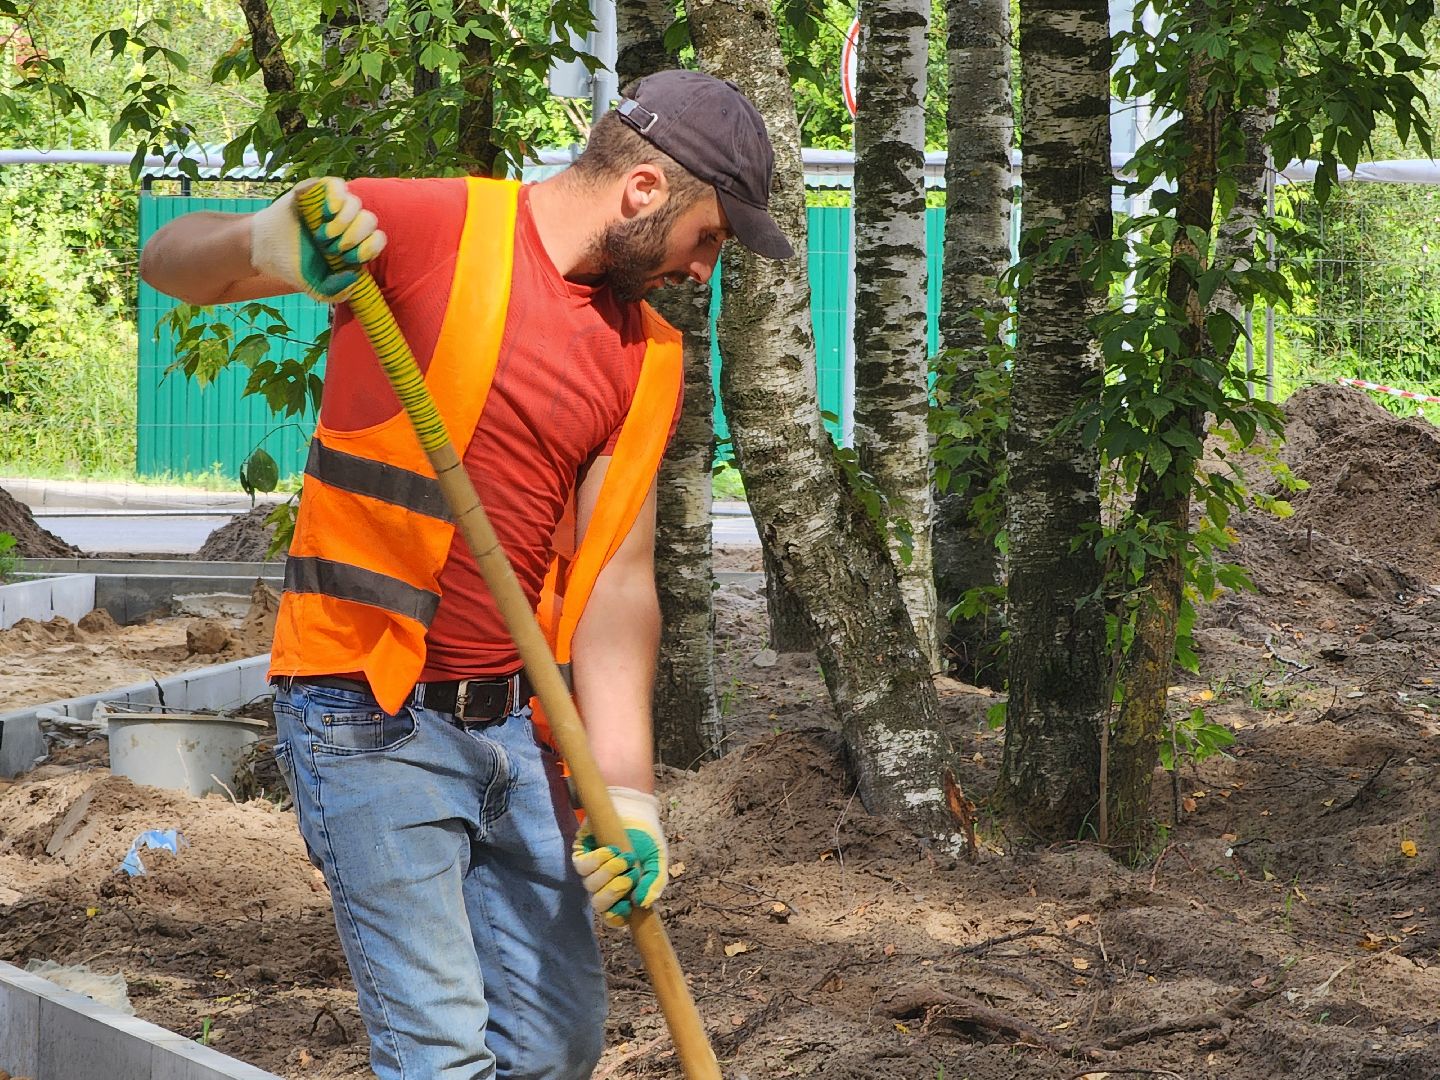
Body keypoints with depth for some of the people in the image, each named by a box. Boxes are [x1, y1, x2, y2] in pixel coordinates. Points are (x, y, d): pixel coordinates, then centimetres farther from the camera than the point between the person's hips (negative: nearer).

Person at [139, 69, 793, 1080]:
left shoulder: (647, 355, 8)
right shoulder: (428, 227, -9)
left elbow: (616, 577, 2)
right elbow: (171, 260, -3)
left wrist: (625, 790, -9)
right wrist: (273, 244, -27)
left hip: (515, 724, 7)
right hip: (368, 719, -7)